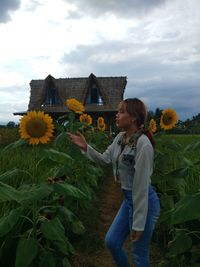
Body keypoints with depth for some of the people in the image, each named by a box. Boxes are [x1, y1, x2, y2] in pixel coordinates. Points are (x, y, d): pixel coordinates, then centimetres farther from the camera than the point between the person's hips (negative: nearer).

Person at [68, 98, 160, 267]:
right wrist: (86, 147, -4)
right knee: (111, 242, 17)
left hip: (144, 202, -8)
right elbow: (105, 159, 11)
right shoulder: (120, 137, 2)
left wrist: (139, 224, -18)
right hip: (128, 199, 8)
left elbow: (142, 186, -23)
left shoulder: (142, 144, -24)